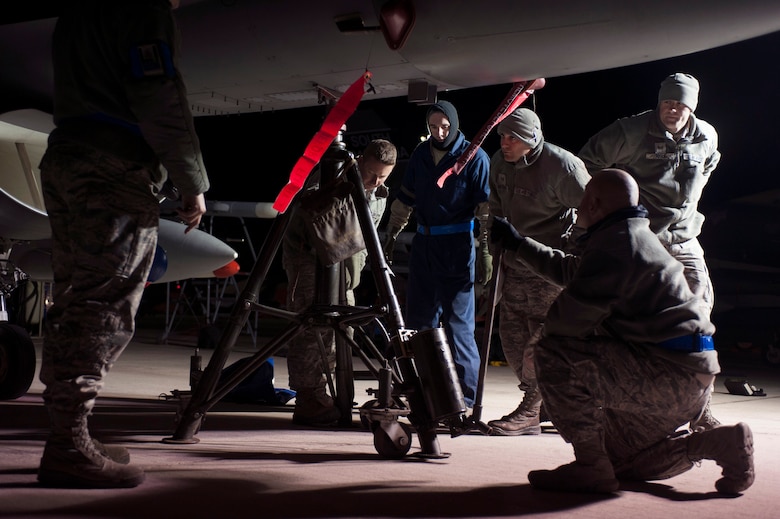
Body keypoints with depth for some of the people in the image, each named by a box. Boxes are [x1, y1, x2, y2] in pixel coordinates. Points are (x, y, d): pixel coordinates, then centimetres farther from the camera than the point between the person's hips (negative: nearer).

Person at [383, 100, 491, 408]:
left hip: (457, 246, -6)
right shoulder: (420, 155, 11)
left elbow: (486, 208, -8)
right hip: (423, 243, 6)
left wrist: (486, 251, -14)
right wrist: (391, 238, 16)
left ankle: (465, 394, 1)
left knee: (457, 321, -6)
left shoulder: (474, 157, -5)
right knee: (419, 317, 9)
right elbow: (404, 200, 18)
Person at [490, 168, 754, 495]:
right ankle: (720, 442, 12)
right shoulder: (635, 237, 18)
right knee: (620, 460, 23)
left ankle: (590, 467, -10)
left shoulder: (615, 243, -17)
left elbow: (569, 319, -21)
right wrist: (518, 244, 39)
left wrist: (547, 327, 3)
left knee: (554, 354, -17)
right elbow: (569, 270, 32)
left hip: (669, 373, -11)